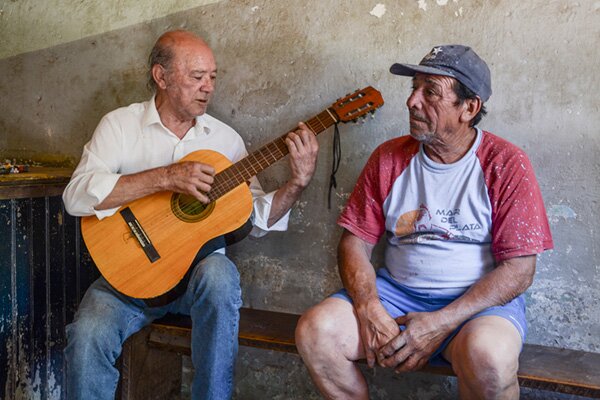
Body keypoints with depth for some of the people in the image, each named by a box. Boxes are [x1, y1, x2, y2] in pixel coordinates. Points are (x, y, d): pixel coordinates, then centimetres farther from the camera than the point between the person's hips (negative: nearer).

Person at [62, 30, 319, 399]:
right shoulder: (120, 125, 0)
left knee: (219, 275, -33)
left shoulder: (225, 138, 6)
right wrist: (166, 177, -23)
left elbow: (257, 219, 3)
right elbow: (77, 196, -15)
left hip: (199, 268, 1)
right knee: (88, 335, -28)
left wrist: (298, 182, -14)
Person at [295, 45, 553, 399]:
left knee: (487, 356, -36)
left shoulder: (506, 164, -6)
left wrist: (441, 323, -19)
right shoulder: (389, 157, 4)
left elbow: (519, 269, -10)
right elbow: (356, 242, 3)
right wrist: (370, 310, -16)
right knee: (315, 331, -21)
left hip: (479, 301, -3)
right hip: (396, 291, 3)